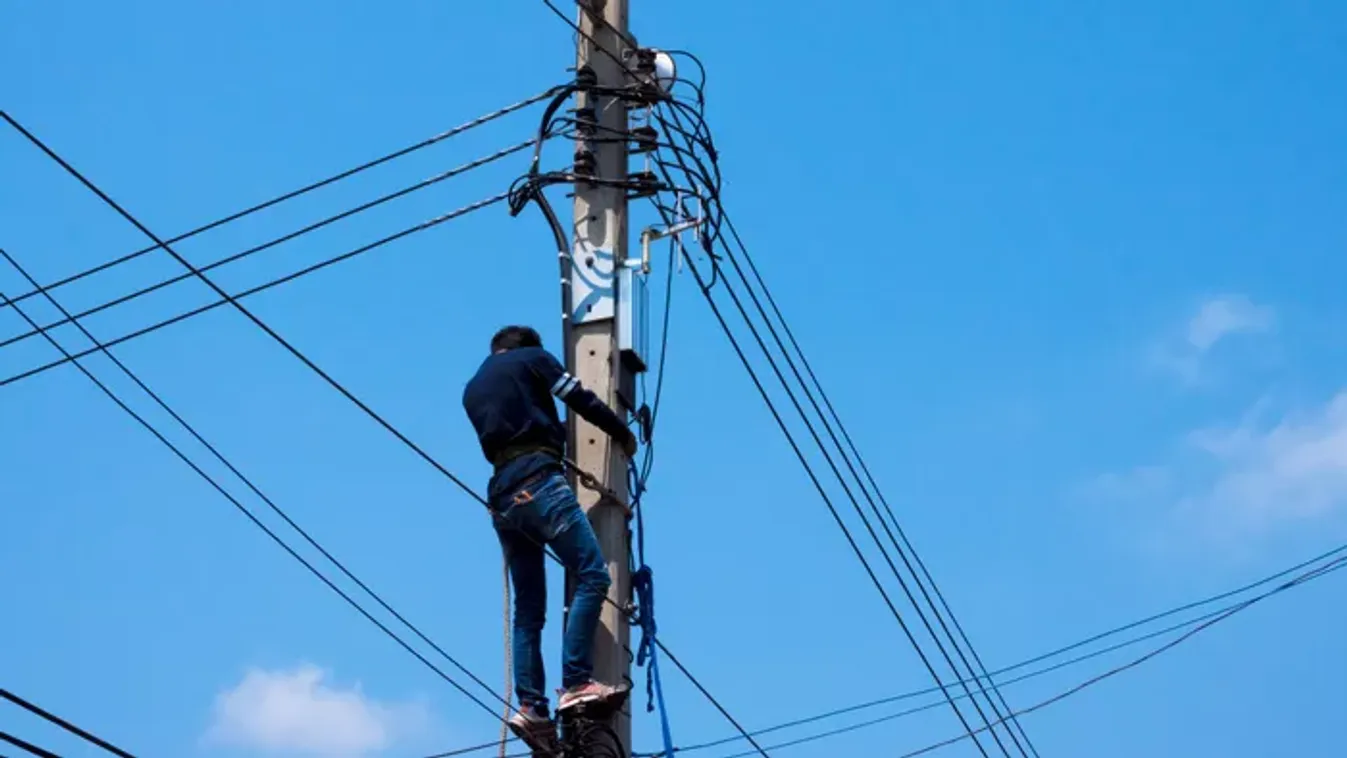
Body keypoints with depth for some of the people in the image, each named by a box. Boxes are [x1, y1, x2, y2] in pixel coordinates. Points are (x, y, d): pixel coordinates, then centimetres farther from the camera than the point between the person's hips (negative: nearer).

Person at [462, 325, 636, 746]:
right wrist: (623, 434, 19)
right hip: (538, 484, -7)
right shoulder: (531, 358, 11)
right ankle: (576, 684, -21)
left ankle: (531, 706, -5)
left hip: (501, 498, 7)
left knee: (528, 608, 7)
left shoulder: (472, 389, 29)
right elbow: (581, 400, 5)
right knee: (592, 576, -11)